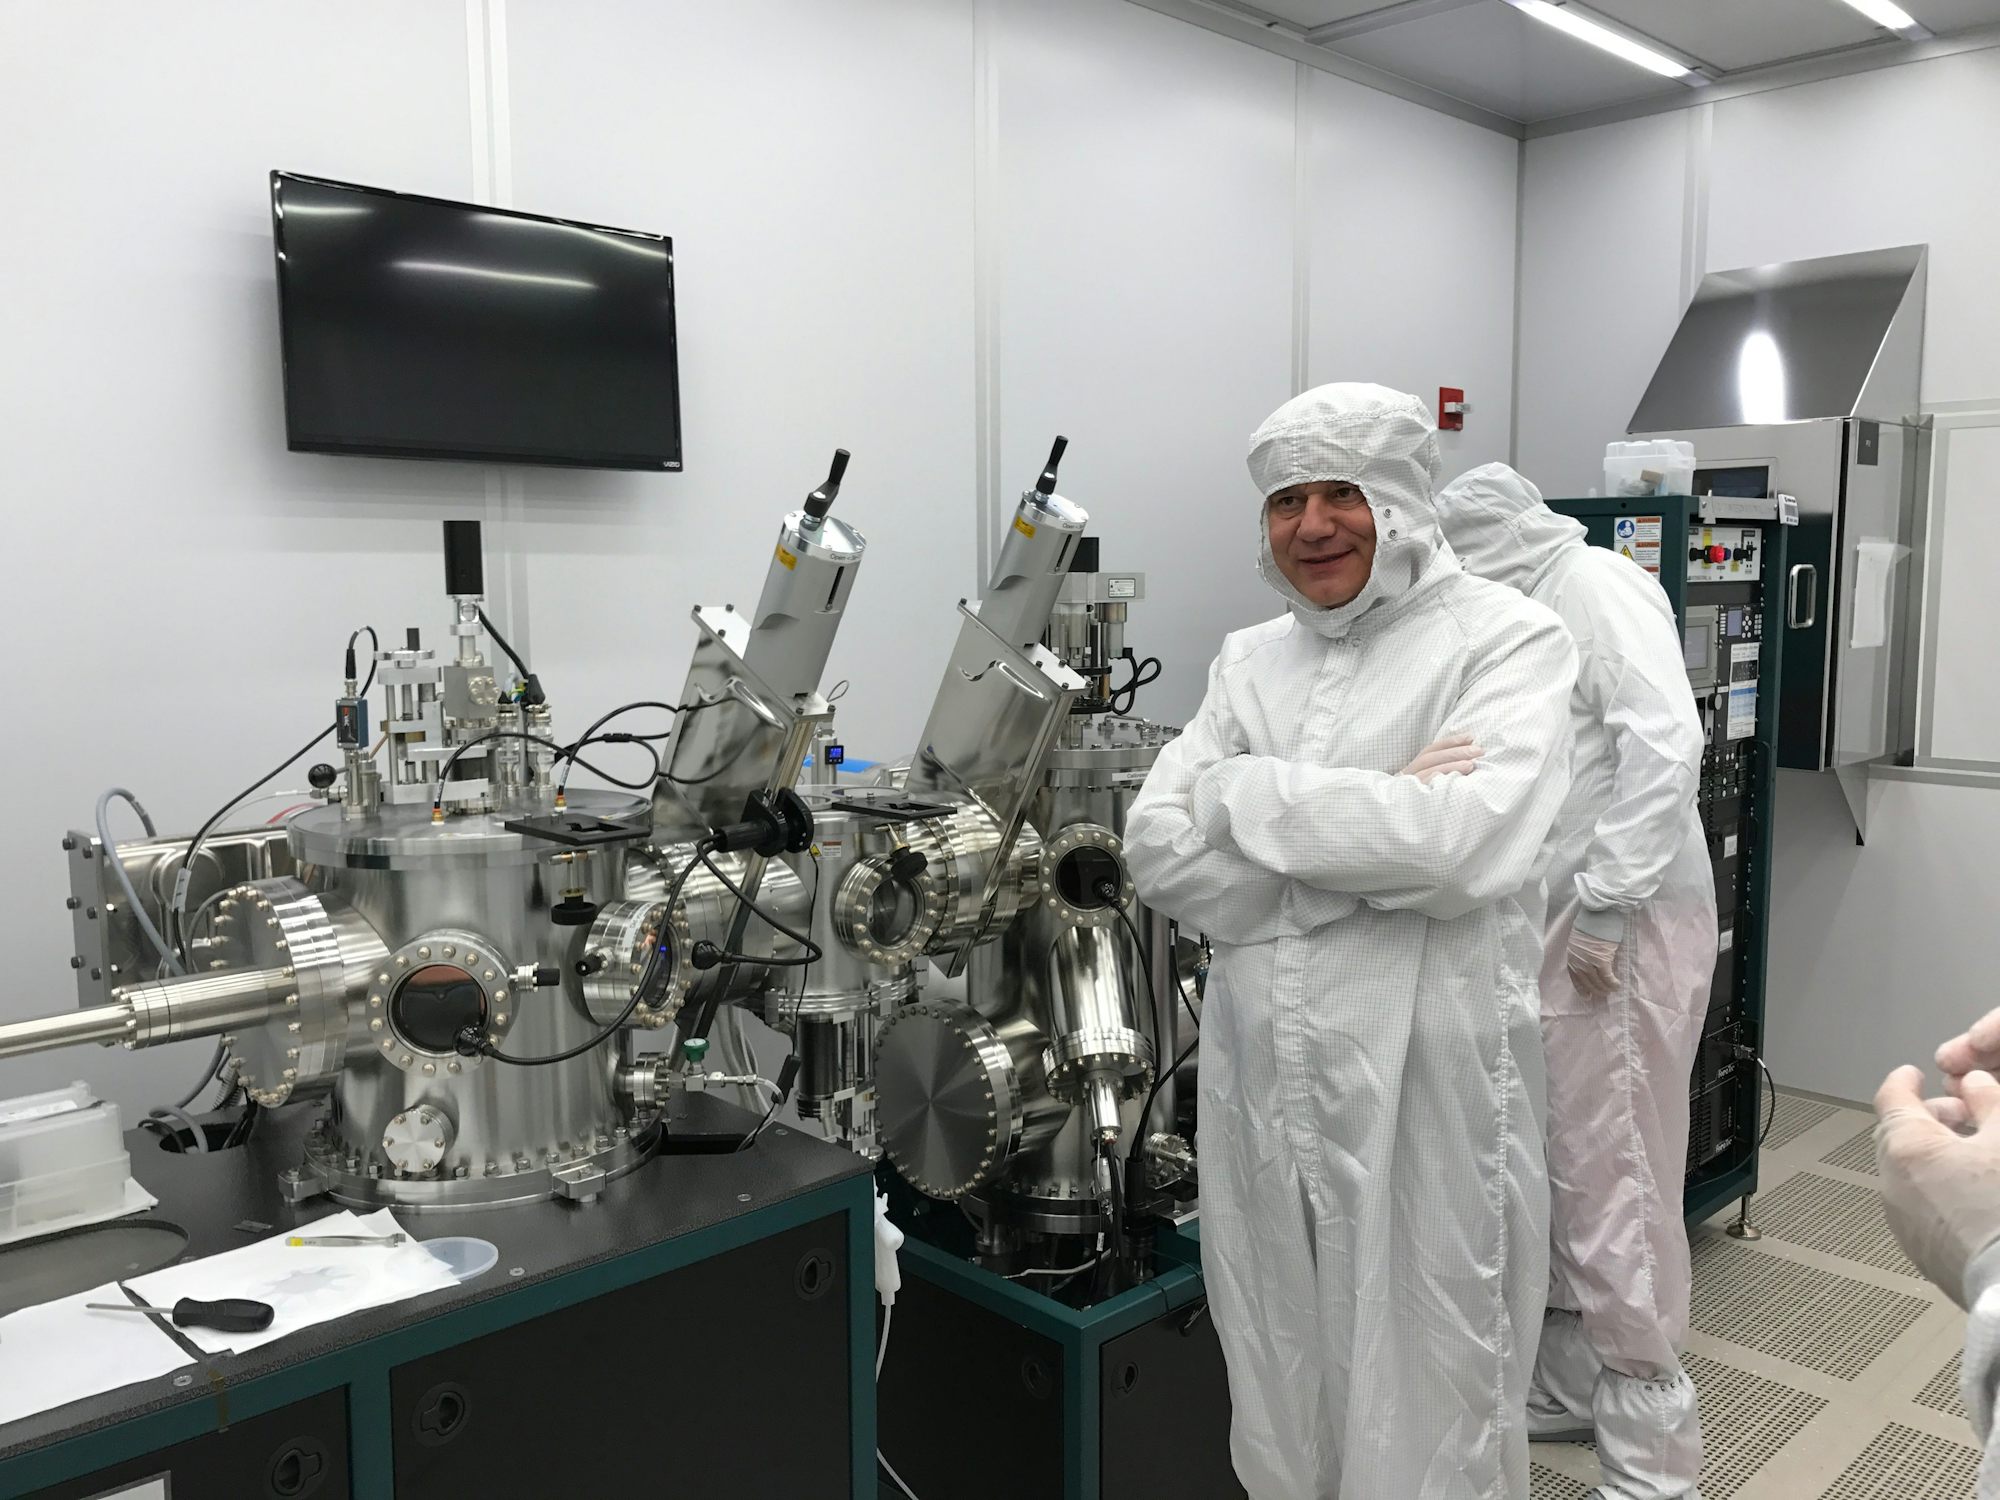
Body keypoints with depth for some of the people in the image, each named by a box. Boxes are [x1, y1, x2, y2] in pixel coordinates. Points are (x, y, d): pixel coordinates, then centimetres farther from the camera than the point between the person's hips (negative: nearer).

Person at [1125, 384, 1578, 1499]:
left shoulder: (1508, 641, -4)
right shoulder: (1252, 661, 10)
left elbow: (1466, 842, -21)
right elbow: (1159, 852, -2)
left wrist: (1247, 794, -13)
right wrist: (1374, 833, -13)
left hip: (1426, 1085, -4)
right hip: (1263, 1083, 5)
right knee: (1281, 1398, 18)